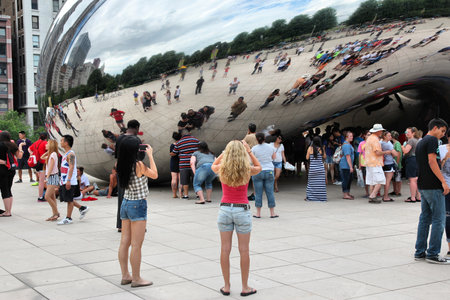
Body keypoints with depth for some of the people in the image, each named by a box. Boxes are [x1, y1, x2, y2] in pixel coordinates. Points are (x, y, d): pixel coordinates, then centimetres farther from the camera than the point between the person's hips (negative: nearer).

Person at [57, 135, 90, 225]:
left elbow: (71, 167, -22)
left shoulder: (70, 154, -14)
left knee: (69, 199, -2)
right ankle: (82, 208, 24)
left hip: (69, 182, -10)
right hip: (63, 181, 10)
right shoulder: (65, 153, 16)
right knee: (68, 199, 14)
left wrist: (68, 180, -29)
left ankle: (68, 218, 5)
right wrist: (61, 179, 24)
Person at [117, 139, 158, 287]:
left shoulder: (122, 165, 1)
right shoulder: (139, 165, -17)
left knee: (124, 242, 11)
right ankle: (136, 279, 7)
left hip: (125, 204, 7)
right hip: (138, 205, -7)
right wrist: (150, 155, 3)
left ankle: (125, 276, 20)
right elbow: (154, 175, -3)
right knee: (136, 245, 0)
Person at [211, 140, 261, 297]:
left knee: (225, 249, 9)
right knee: (244, 250, 7)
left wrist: (224, 152, 13)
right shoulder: (247, 170, -9)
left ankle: (226, 286, 15)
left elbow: (213, 165, 18)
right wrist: (249, 151, 8)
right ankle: (245, 287, 15)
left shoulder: (222, 169, -7)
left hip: (225, 210, 1)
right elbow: (259, 167, 15)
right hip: (242, 210, -1)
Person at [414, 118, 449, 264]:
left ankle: (420, 252, 14)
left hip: (422, 185, 9)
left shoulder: (420, 142, 19)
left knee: (425, 218, 12)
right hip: (433, 186, -9)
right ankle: (433, 254, -3)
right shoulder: (432, 140, -9)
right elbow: (432, 161, -18)